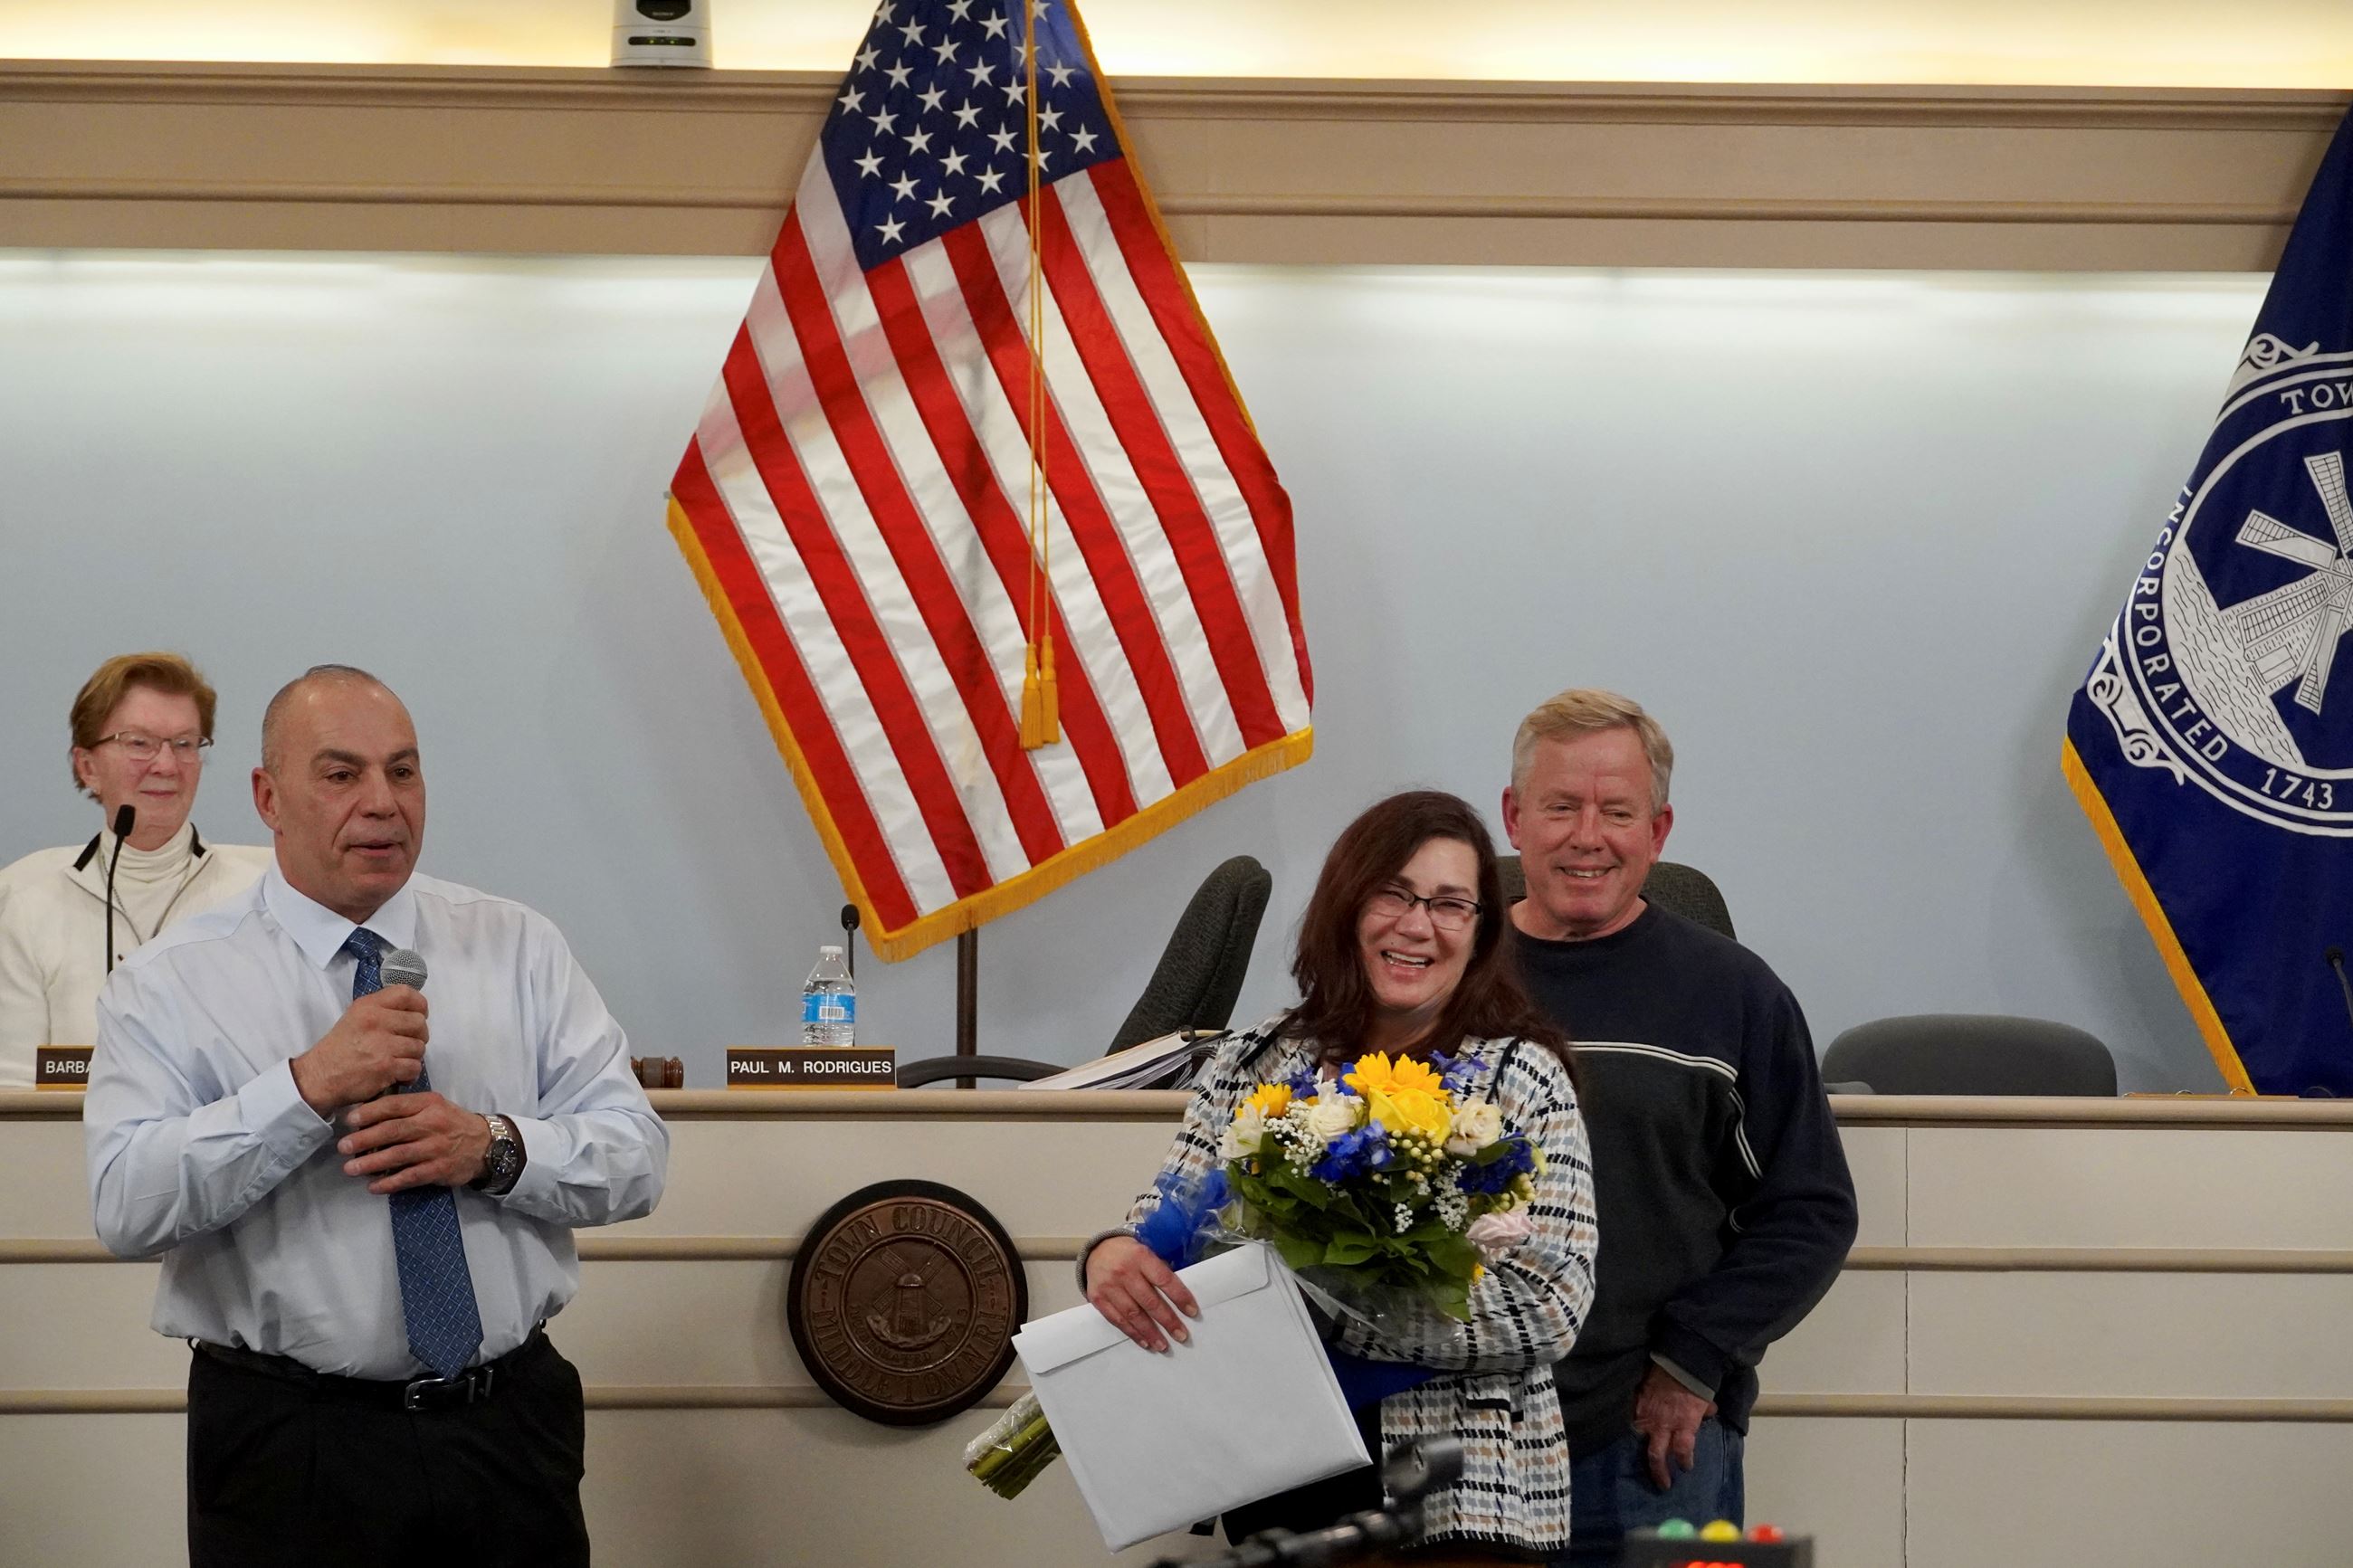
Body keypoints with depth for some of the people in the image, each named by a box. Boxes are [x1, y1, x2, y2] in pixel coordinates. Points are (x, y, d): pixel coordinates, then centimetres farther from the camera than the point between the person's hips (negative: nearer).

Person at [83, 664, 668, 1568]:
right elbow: (126, 1205, -16)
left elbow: (634, 1156, 1)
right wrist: (308, 1087, -24)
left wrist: (494, 1147, -18)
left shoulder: (518, 948, 8)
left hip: (512, 1425, 3)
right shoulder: (171, 985, -2)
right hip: (291, 1448, -3)